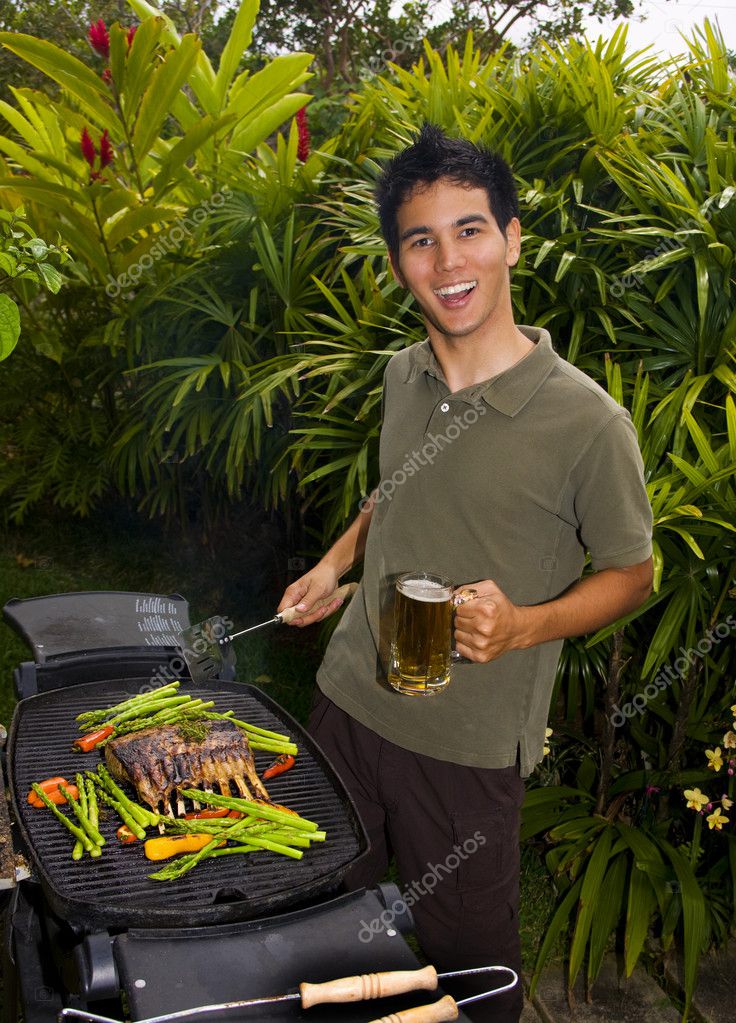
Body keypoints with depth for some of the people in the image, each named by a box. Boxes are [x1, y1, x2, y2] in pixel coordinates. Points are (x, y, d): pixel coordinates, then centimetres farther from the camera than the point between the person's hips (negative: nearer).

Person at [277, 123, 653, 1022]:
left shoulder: (587, 423, -20)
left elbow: (629, 573, -8)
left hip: (468, 740, -5)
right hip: (349, 696, 6)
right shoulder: (402, 376, -1)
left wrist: (520, 626, -24)